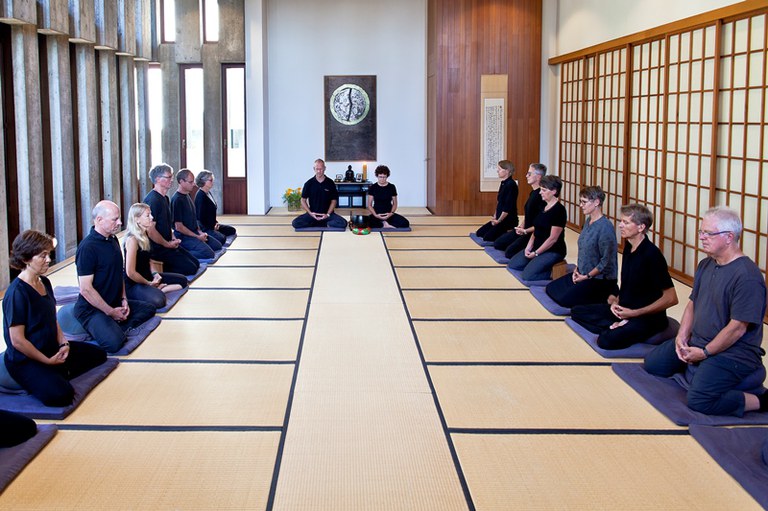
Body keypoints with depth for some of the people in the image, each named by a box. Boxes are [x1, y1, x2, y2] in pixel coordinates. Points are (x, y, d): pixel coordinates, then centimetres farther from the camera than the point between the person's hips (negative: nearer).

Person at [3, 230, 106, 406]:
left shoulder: (44, 282, 4)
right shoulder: (16, 293, -23)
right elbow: (17, 340, -24)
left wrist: (63, 343, -6)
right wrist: (48, 361, -17)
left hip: (52, 349, 9)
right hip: (25, 360, -9)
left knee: (98, 355, 16)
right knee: (61, 395, -29)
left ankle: (57, 374, 5)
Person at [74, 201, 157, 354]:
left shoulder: (113, 240, 10)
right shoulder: (88, 247, -19)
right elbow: (86, 289, -21)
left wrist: (123, 299, 7)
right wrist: (110, 312, -16)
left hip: (114, 303, 10)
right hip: (92, 309, -10)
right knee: (114, 342, -31)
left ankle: (118, 328, -5)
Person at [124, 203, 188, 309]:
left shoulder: (144, 235, 6)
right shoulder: (132, 239, -21)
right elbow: (130, 272, -22)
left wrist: (155, 274, 2)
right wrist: (148, 283, -10)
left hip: (147, 276, 10)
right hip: (133, 284, -10)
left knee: (182, 280, 11)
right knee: (158, 300, -37)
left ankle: (157, 291, -5)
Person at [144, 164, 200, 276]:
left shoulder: (165, 199, 13)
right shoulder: (153, 200, -20)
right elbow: (150, 230, -24)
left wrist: (172, 237, 9)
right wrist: (167, 244, -14)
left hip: (168, 244, 10)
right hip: (158, 249, -10)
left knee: (196, 263, 8)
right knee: (190, 269, -14)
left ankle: (160, 266, 9)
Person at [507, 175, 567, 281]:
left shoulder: (559, 210, -17)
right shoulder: (542, 206, 9)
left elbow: (553, 238, -19)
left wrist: (536, 253, -16)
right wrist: (529, 247, -2)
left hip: (553, 251, -9)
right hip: (537, 247, 9)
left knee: (527, 275, -22)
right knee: (512, 264, 6)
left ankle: (552, 272, -1)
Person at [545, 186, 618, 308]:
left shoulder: (605, 227, -22)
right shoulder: (588, 221, 6)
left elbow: (607, 261, -21)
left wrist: (587, 276, -15)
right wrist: (577, 270, 4)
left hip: (601, 278, -9)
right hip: (582, 274, 9)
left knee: (565, 300, -17)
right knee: (551, 288, 7)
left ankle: (607, 294, -1)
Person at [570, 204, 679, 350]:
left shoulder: (652, 254, -20)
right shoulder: (629, 246, 6)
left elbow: (671, 298, -21)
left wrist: (634, 313, -18)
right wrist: (616, 302, -1)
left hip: (647, 317, -9)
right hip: (623, 308, 9)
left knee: (607, 340, -33)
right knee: (577, 312, 2)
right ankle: (619, 327, -9)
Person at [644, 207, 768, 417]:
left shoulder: (747, 276, -23)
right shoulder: (705, 265, 7)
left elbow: (738, 328, -23)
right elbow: (692, 304, 15)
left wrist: (705, 353, -17)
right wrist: (681, 337, 0)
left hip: (733, 351, -9)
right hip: (696, 343, 9)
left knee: (699, 401, -28)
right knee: (652, 363, 15)